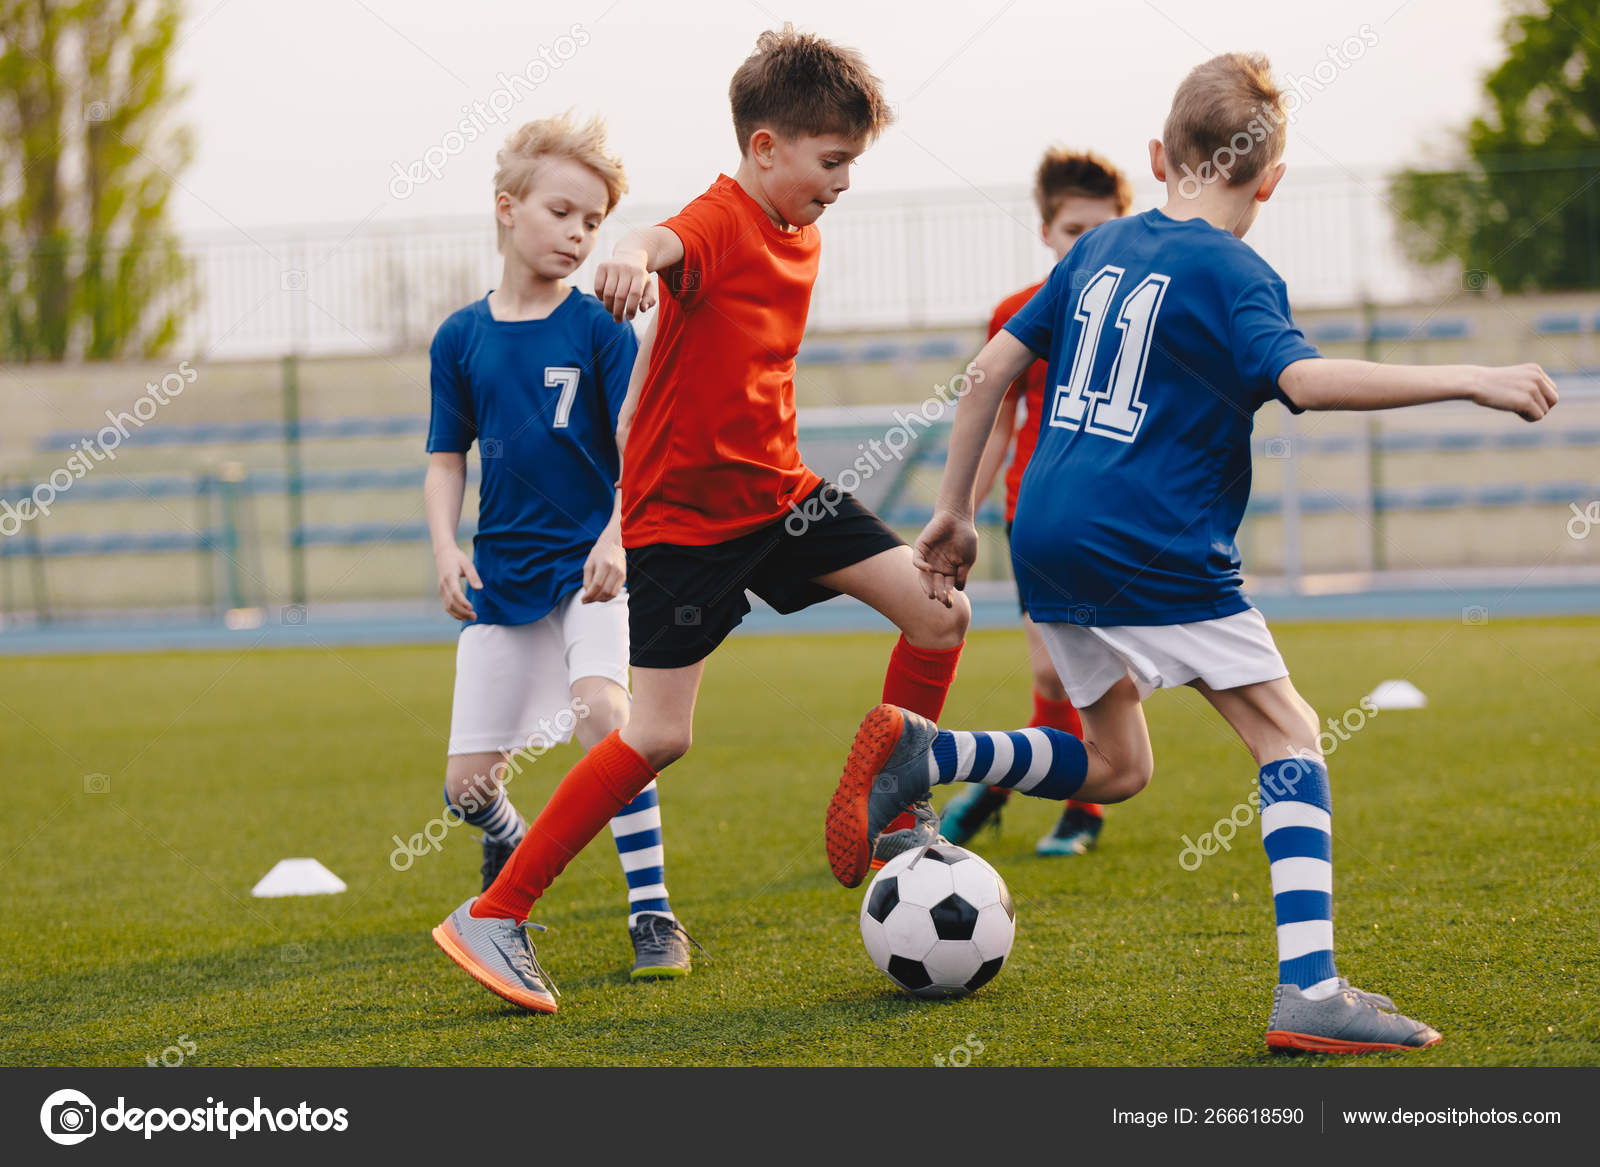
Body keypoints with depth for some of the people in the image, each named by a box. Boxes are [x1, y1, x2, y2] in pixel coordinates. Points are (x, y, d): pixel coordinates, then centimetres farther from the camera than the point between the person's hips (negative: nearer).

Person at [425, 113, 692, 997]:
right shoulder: (461, 337, 3)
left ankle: (652, 910, -21)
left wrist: (616, 536, -25)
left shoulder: (598, 328, -5)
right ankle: (511, 846, 40)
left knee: (599, 707, -30)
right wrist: (446, 551, -7)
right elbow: (446, 460, 9)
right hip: (501, 575, 3)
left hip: (590, 565, -3)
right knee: (467, 787, 2)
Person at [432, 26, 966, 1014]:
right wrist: (631, 257, -68)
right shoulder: (719, 223, -19)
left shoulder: (801, 239, 8)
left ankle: (896, 819, 18)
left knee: (942, 611, 0)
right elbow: (666, 247, -45)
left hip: (775, 490, 8)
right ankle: (495, 917, -2)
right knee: (660, 735, -10)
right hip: (683, 514, -8)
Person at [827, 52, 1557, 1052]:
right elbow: (1302, 379, -23)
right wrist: (1471, 381, -21)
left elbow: (995, 367, 17)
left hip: (1051, 544, 7)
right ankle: (1311, 992, -16)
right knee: (1290, 737, -3)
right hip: (1152, 549, -7)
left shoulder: (1100, 249, 15)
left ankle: (917, 754, 2)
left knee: (1114, 767, 20)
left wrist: (955, 511, 23)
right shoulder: (1231, 273, -6)